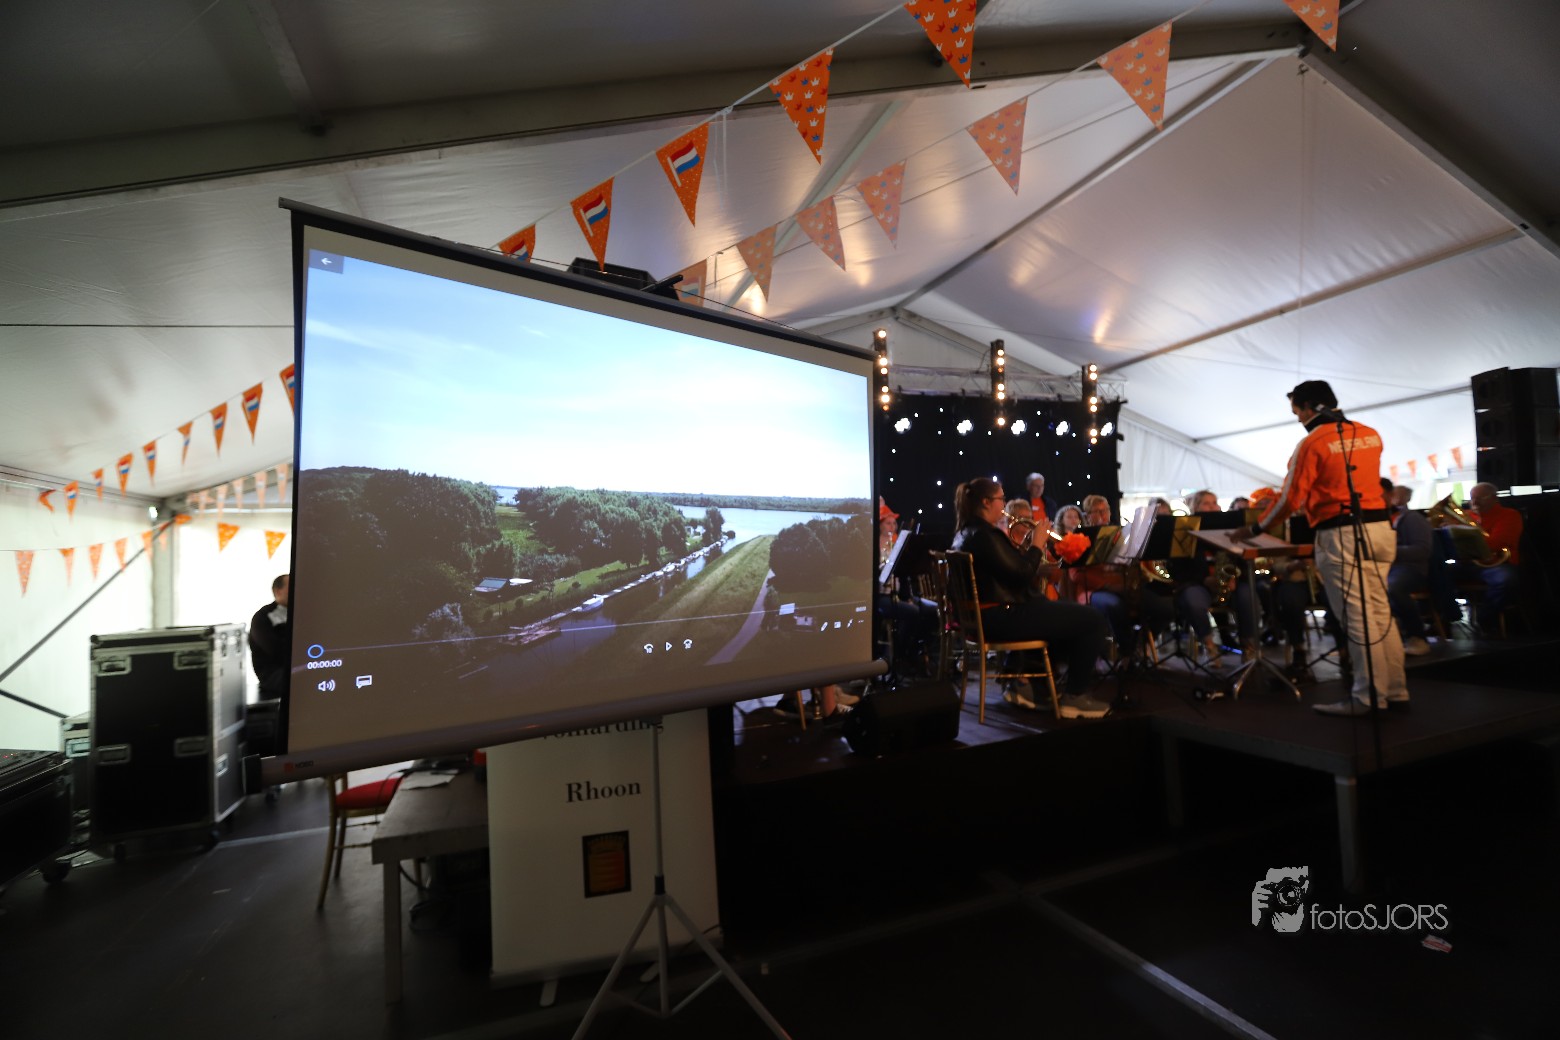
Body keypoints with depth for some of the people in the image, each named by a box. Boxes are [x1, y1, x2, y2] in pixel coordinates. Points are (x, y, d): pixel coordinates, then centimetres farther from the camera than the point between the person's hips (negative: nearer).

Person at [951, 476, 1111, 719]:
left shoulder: (965, 533, 12)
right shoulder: (985, 535, -20)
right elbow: (1022, 574, -21)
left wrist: (1029, 550, 9)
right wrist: (1037, 544, -7)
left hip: (988, 614, 11)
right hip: (1002, 616, -11)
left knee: (1064, 613, 30)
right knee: (1092, 620, -6)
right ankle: (1074, 697, 5)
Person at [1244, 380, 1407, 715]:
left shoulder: (1312, 442, -9)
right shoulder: (1370, 435, 13)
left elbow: (1291, 499, -9)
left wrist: (1257, 527, 3)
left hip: (1341, 534, -8)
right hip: (1380, 528, 8)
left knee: (1356, 616, -4)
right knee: (1379, 610, 14)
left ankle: (1369, 696, 1)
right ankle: (1395, 689, 20)